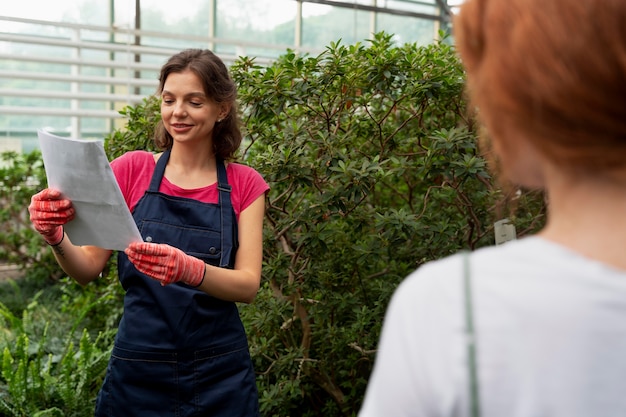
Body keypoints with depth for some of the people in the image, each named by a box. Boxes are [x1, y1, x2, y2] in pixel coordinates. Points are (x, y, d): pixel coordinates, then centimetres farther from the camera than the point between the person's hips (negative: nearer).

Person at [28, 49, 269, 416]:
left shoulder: (245, 185, 0)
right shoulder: (132, 169, 1)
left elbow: (248, 285, -11)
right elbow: (88, 268, -2)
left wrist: (189, 269, -30)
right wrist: (56, 237, -23)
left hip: (220, 373, 0)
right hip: (138, 370, 0)